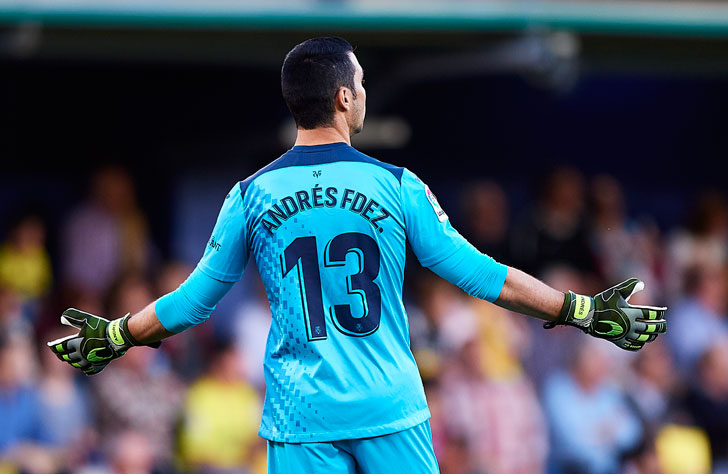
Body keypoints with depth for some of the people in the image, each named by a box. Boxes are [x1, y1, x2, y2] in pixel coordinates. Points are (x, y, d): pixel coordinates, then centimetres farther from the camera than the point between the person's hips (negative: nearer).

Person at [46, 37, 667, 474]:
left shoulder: (253, 195, 2)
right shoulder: (396, 187, -2)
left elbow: (195, 300, 10)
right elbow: (476, 274, -1)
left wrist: (114, 336, 27)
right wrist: (581, 311, 8)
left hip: (300, 421, 1)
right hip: (392, 411, -1)